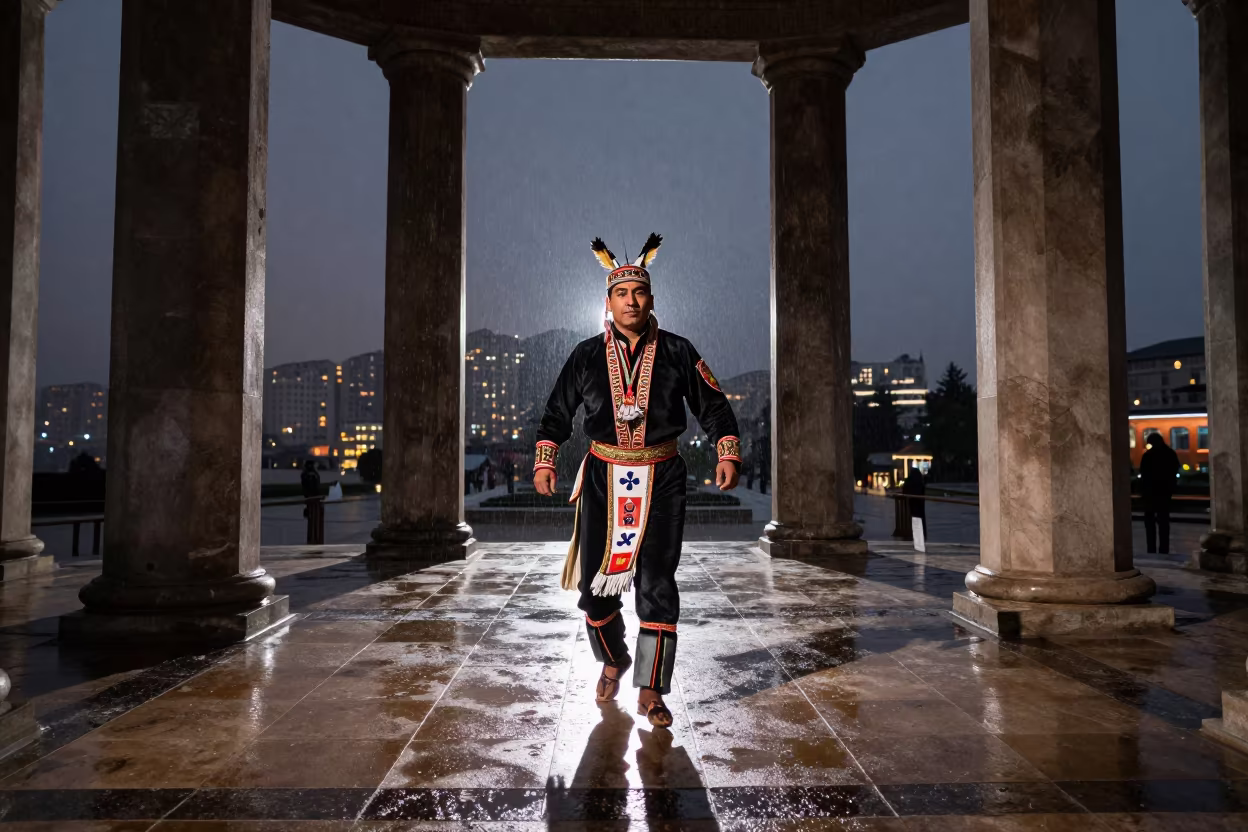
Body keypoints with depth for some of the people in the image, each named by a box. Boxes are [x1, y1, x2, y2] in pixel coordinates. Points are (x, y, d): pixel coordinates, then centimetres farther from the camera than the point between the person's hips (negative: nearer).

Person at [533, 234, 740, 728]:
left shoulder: (678, 353, 2)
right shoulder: (587, 356, 4)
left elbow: (713, 407, 7)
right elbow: (557, 413, 11)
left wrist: (728, 455, -4)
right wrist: (544, 463, 2)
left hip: (660, 480, -1)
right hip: (603, 478, 1)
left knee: (657, 584, -4)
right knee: (596, 584, 5)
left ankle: (650, 691, 8)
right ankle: (613, 661, 33)